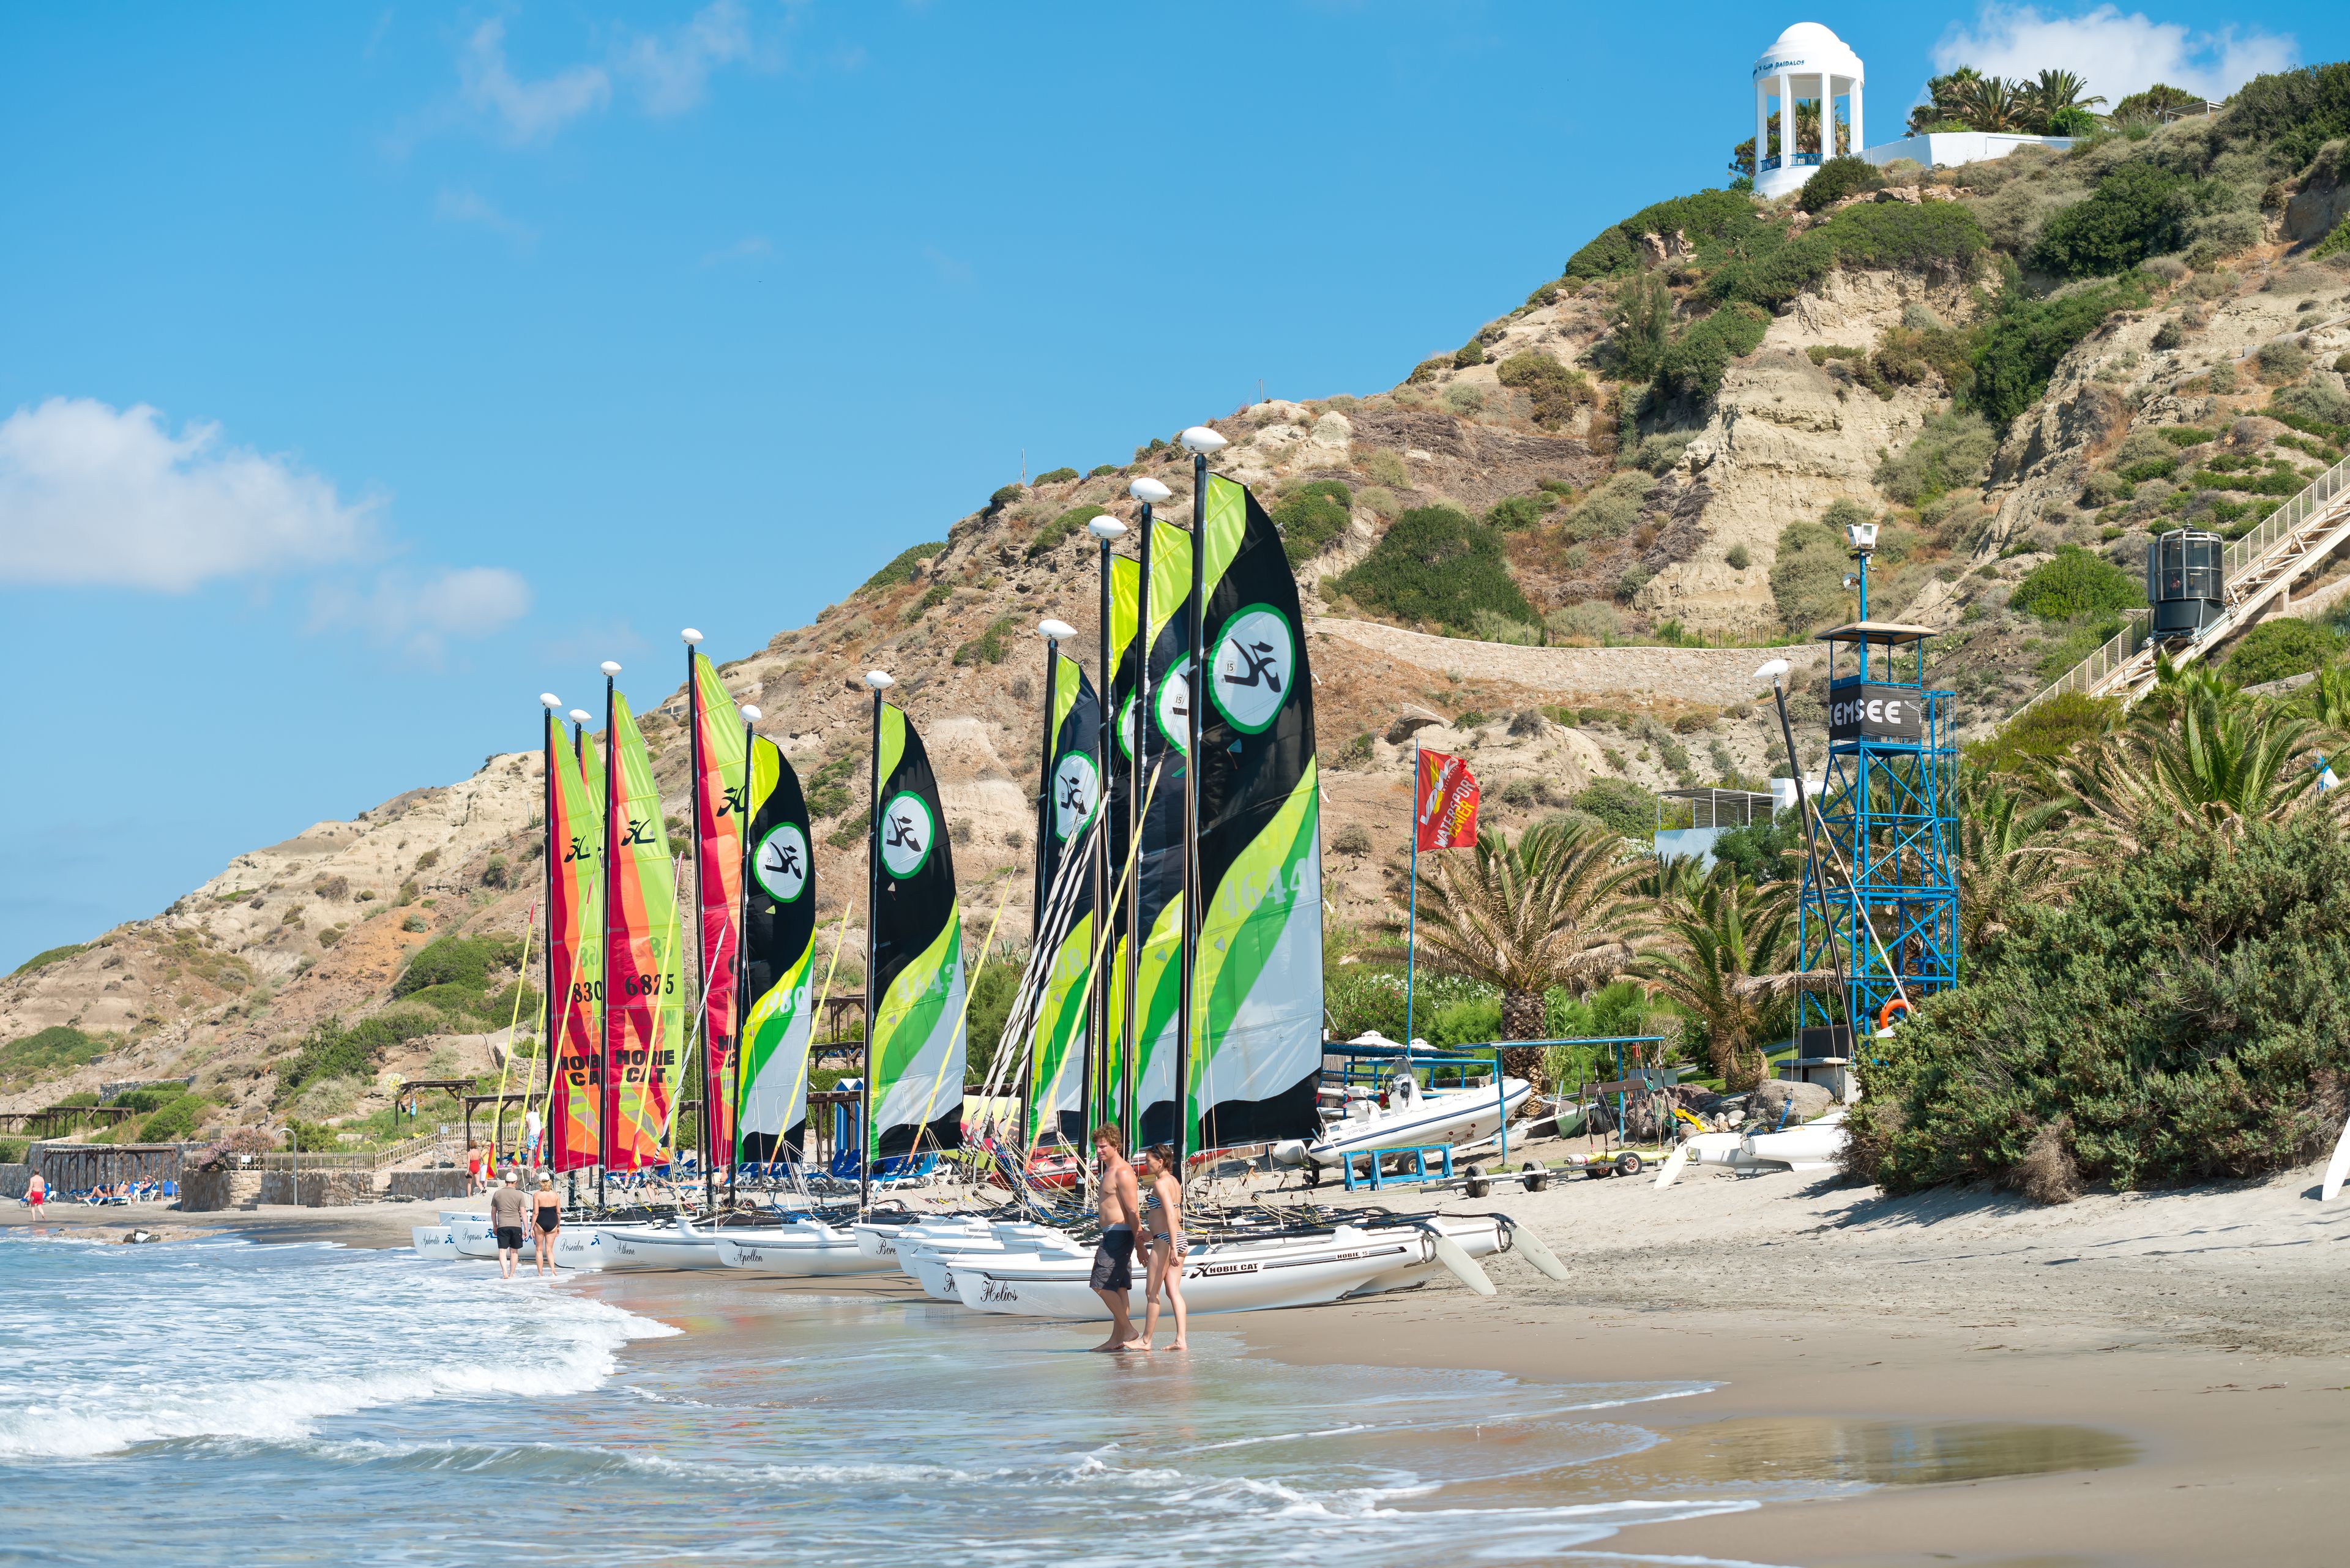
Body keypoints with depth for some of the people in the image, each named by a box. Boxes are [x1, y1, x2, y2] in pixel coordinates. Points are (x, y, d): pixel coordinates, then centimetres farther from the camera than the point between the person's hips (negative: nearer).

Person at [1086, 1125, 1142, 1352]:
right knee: (1118, 1288, 9)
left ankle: (1128, 1329, -8)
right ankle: (1117, 1338, 10)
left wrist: (1139, 1243, -21)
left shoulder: (1122, 1172, -14)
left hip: (1119, 1234, -10)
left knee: (1102, 1284, -12)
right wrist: (1104, 1241, 28)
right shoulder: (1110, 1171, 17)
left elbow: (1133, 1211, -18)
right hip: (1112, 1235, 10)